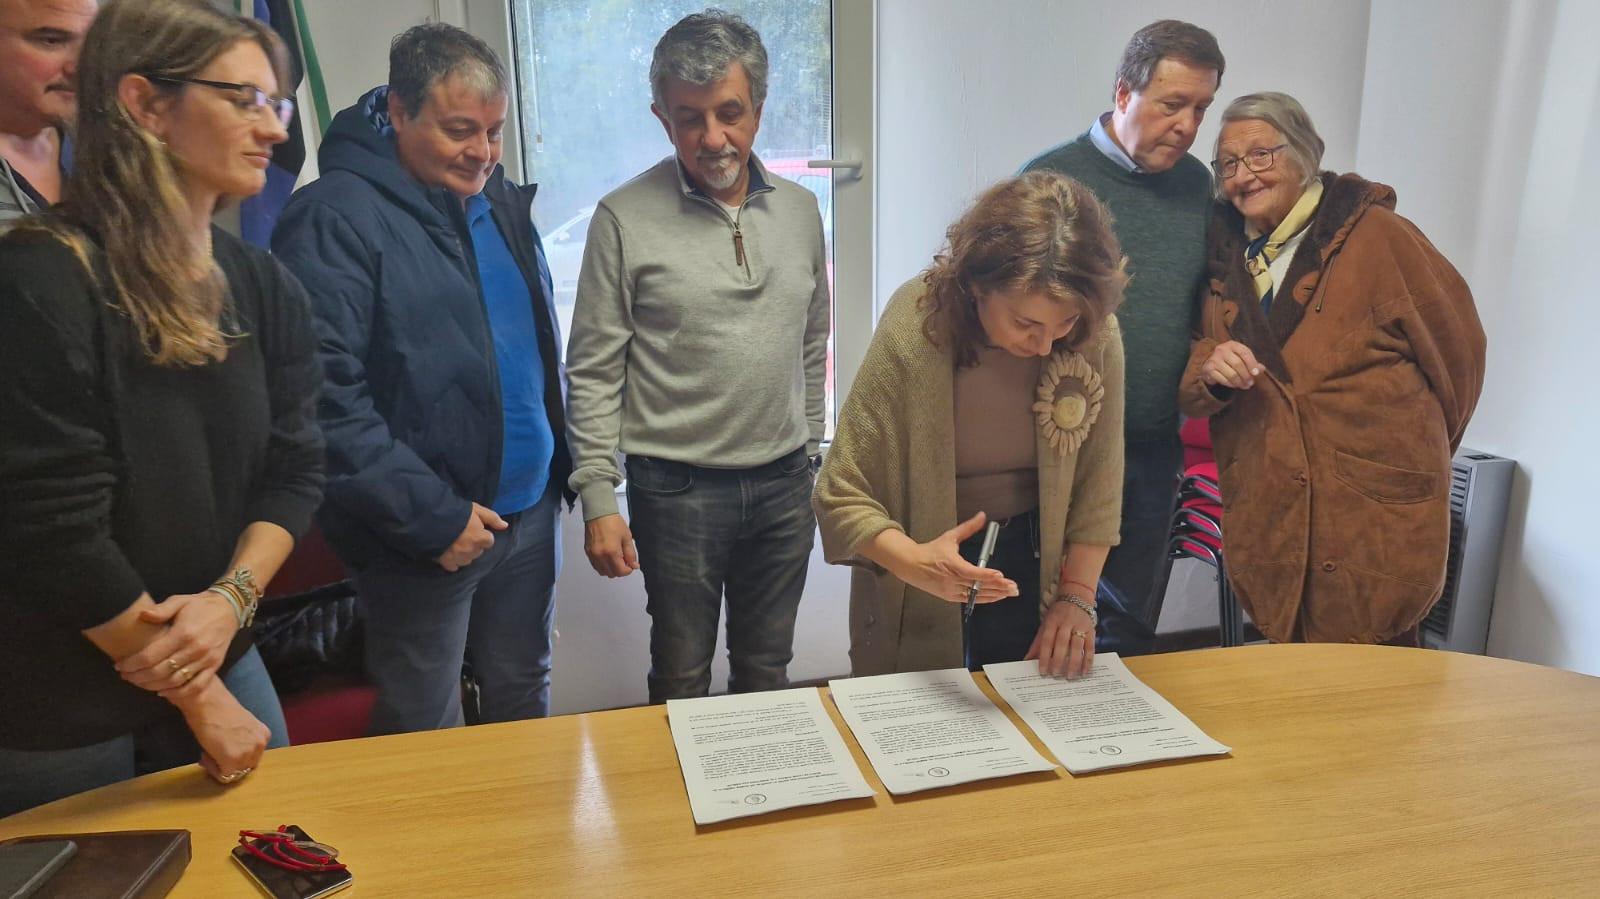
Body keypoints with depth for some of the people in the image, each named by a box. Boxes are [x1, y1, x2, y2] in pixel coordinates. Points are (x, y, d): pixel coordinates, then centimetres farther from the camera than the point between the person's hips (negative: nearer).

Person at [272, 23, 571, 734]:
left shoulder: (502, 204, 10)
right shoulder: (337, 217, -13)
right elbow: (324, 392, -20)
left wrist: (563, 466, 11)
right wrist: (431, 515, -18)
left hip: (530, 513, 7)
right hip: (425, 537, -6)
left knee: (522, 701, 20)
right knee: (427, 740, 10)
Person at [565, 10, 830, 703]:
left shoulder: (799, 210, 5)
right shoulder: (625, 218, -8)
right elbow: (593, 373, -7)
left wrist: (808, 455, 15)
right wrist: (597, 499, -10)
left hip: (784, 486, 4)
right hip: (678, 489, -3)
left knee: (767, 670, 19)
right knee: (682, 678, 12)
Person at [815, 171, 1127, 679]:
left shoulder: (1098, 336, -17)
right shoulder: (915, 328, -26)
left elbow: (1097, 485, -6)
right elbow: (842, 497, -23)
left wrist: (1076, 597, -11)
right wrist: (914, 561, -39)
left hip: (1032, 564, 3)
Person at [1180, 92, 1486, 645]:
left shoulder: (1373, 235, -5)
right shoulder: (1225, 258, 9)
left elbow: (1456, 348, 4)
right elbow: (1193, 397, 9)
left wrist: (1417, 455, 16)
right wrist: (1210, 371, -14)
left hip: (1377, 526, -4)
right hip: (1268, 528, 4)